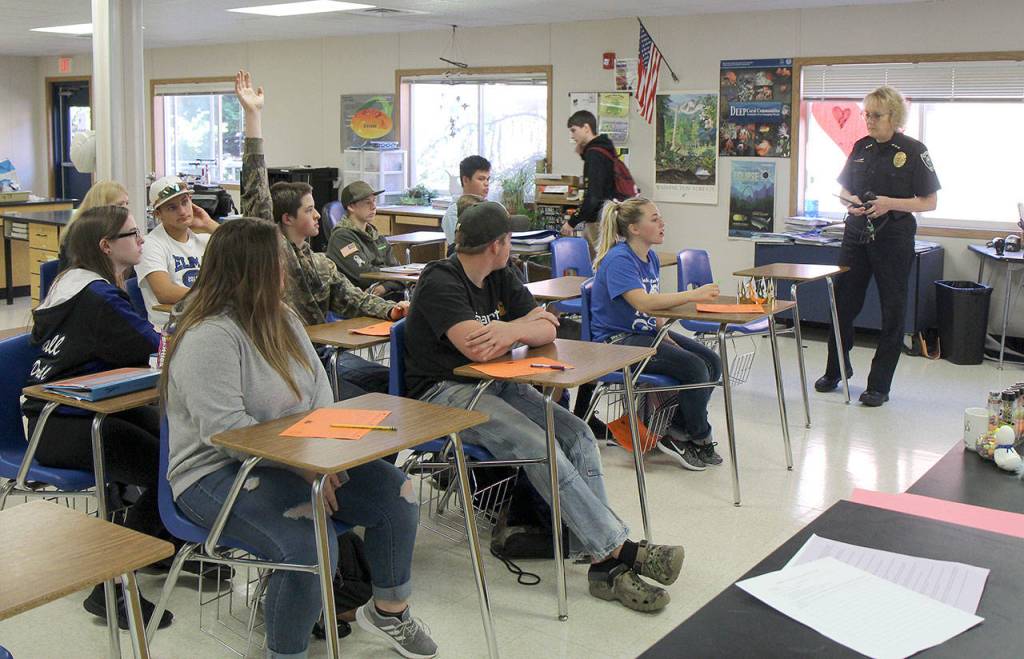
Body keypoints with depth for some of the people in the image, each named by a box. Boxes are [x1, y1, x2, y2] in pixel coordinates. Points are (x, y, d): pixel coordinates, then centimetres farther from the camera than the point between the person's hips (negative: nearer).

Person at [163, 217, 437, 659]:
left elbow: (318, 387, 12)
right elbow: (225, 428, -26)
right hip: (219, 473, -8)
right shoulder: (208, 337, -19)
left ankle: (388, 611, 17)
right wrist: (302, 467, -25)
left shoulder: (281, 317, 9)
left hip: (289, 458, 9)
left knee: (396, 493, -4)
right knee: (310, 548, -33)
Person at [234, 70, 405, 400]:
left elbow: (352, 298, 17)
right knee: (364, 403, -21)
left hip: (324, 351, 8)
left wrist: (390, 309, -5)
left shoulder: (321, 263, 19)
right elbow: (256, 194, -14)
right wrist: (253, 115, -18)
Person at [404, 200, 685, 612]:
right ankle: (621, 550, -23)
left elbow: (547, 331, 4)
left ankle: (604, 564, -17)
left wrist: (511, 331, -19)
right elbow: (478, 348, -26)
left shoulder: (500, 279, 12)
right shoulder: (440, 282, -13)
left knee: (577, 435, -13)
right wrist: (527, 322, -9)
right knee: (537, 445, -28)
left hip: (494, 385, 8)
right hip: (443, 393, -8)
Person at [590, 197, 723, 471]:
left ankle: (677, 431, 5)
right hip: (618, 342, -10)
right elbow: (643, 302, -33)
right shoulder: (618, 259, -18)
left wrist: (664, 335, -1)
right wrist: (693, 295, -34)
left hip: (645, 332, 10)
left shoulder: (650, 257, 10)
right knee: (694, 368, -21)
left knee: (712, 362, -3)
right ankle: (700, 439, 0)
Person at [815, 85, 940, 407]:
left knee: (892, 311, 2)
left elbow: (930, 201, -6)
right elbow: (843, 189, 17)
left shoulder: (913, 151, -6)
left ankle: (879, 385, 11)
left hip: (893, 238, -5)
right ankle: (835, 370, 27)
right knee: (843, 303, 9)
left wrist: (891, 204, -19)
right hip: (857, 234, 5)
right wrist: (850, 201, -6)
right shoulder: (861, 147, 8)